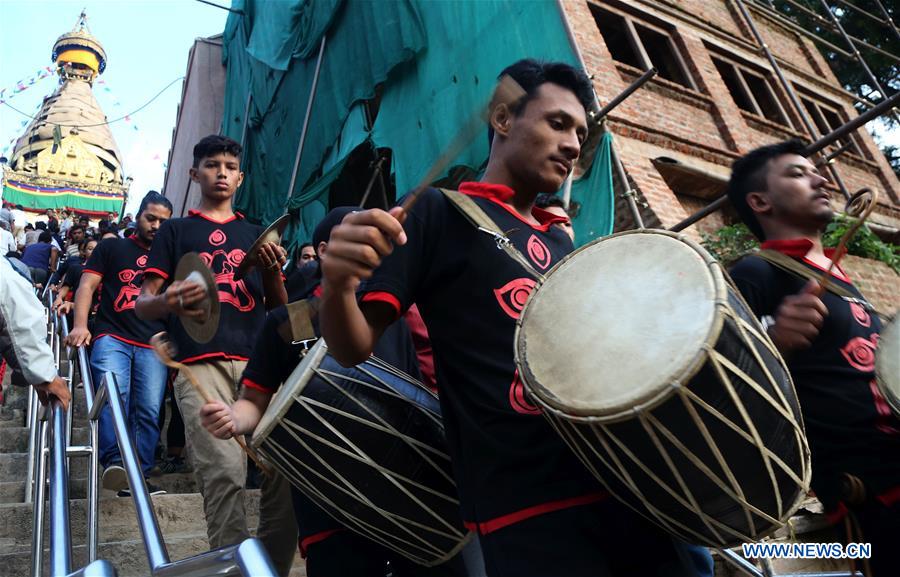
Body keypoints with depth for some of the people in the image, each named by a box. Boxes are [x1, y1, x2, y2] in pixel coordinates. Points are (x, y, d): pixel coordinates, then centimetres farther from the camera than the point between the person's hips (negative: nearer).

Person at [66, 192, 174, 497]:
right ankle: (113, 462, -32)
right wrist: (80, 324, -8)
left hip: (153, 346, 2)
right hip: (112, 337, -2)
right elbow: (87, 285, 7)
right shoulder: (112, 248, 15)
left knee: (149, 411, -7)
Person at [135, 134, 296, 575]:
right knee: (224, 472, -21)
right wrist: (168, 301, -14)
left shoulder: (256, 234, 25)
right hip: (201, 364, -2)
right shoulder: (175, 231, 18)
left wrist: (274, 273, 0)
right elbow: (143, 304, 10)